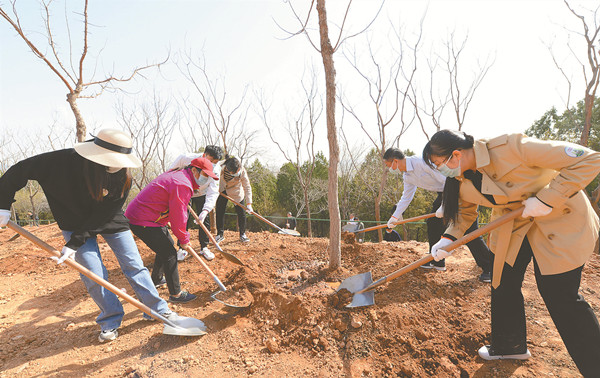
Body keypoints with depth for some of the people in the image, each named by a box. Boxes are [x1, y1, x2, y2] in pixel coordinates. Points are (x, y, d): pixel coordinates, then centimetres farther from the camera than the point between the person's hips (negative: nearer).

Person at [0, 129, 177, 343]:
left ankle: (158, 310, 12)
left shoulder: (123, 179, -25)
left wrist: (75, 243, -24)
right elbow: (19, 171, -12)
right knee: (95, 276, -4)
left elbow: (102, 217, -21)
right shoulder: (64, 161, -27)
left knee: (134, 266, -1)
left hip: (110, 222, 0)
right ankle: (111, 322, 16)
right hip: (75, 224, 0)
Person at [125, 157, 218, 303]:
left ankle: (156, 279, 43)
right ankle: (176, 294, 3)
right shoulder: (182, 185, -23)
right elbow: (178, 217, -21)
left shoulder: (177, 175, 11)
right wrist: (184, 240, -9)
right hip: (143, 222, -11)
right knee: (169, 253, -7)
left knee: (166, 246, 24)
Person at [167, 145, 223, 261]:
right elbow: (171, 172, -10)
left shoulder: (216, 169, -29)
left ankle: (204, 247, 13)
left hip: (202, 194, 1)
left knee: (205, 220, -3)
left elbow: (213, 192, -35)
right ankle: (182, 248, 11)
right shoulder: (186, 158, -31)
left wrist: (206, 210, -47)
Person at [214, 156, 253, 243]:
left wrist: (249, 204, -32)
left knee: (241, 212, -3)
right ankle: (220, 234, 16)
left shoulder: (242, 171, -31)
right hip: (222, 190, 1)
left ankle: (242, 234, 16)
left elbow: (247, 187, -27)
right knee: (219, 211, -1)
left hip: (236, 192, -1)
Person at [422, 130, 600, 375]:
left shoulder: (512, 147, -33)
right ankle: (511, 346, 30)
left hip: (558, 218, -6)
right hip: (512, 223, 6)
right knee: (503, 283, 8)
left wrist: (545, 199, -30)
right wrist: (448, 238, -11)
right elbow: (466, 212, 5)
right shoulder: (461, 180, -11)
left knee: (559, 293, -4)